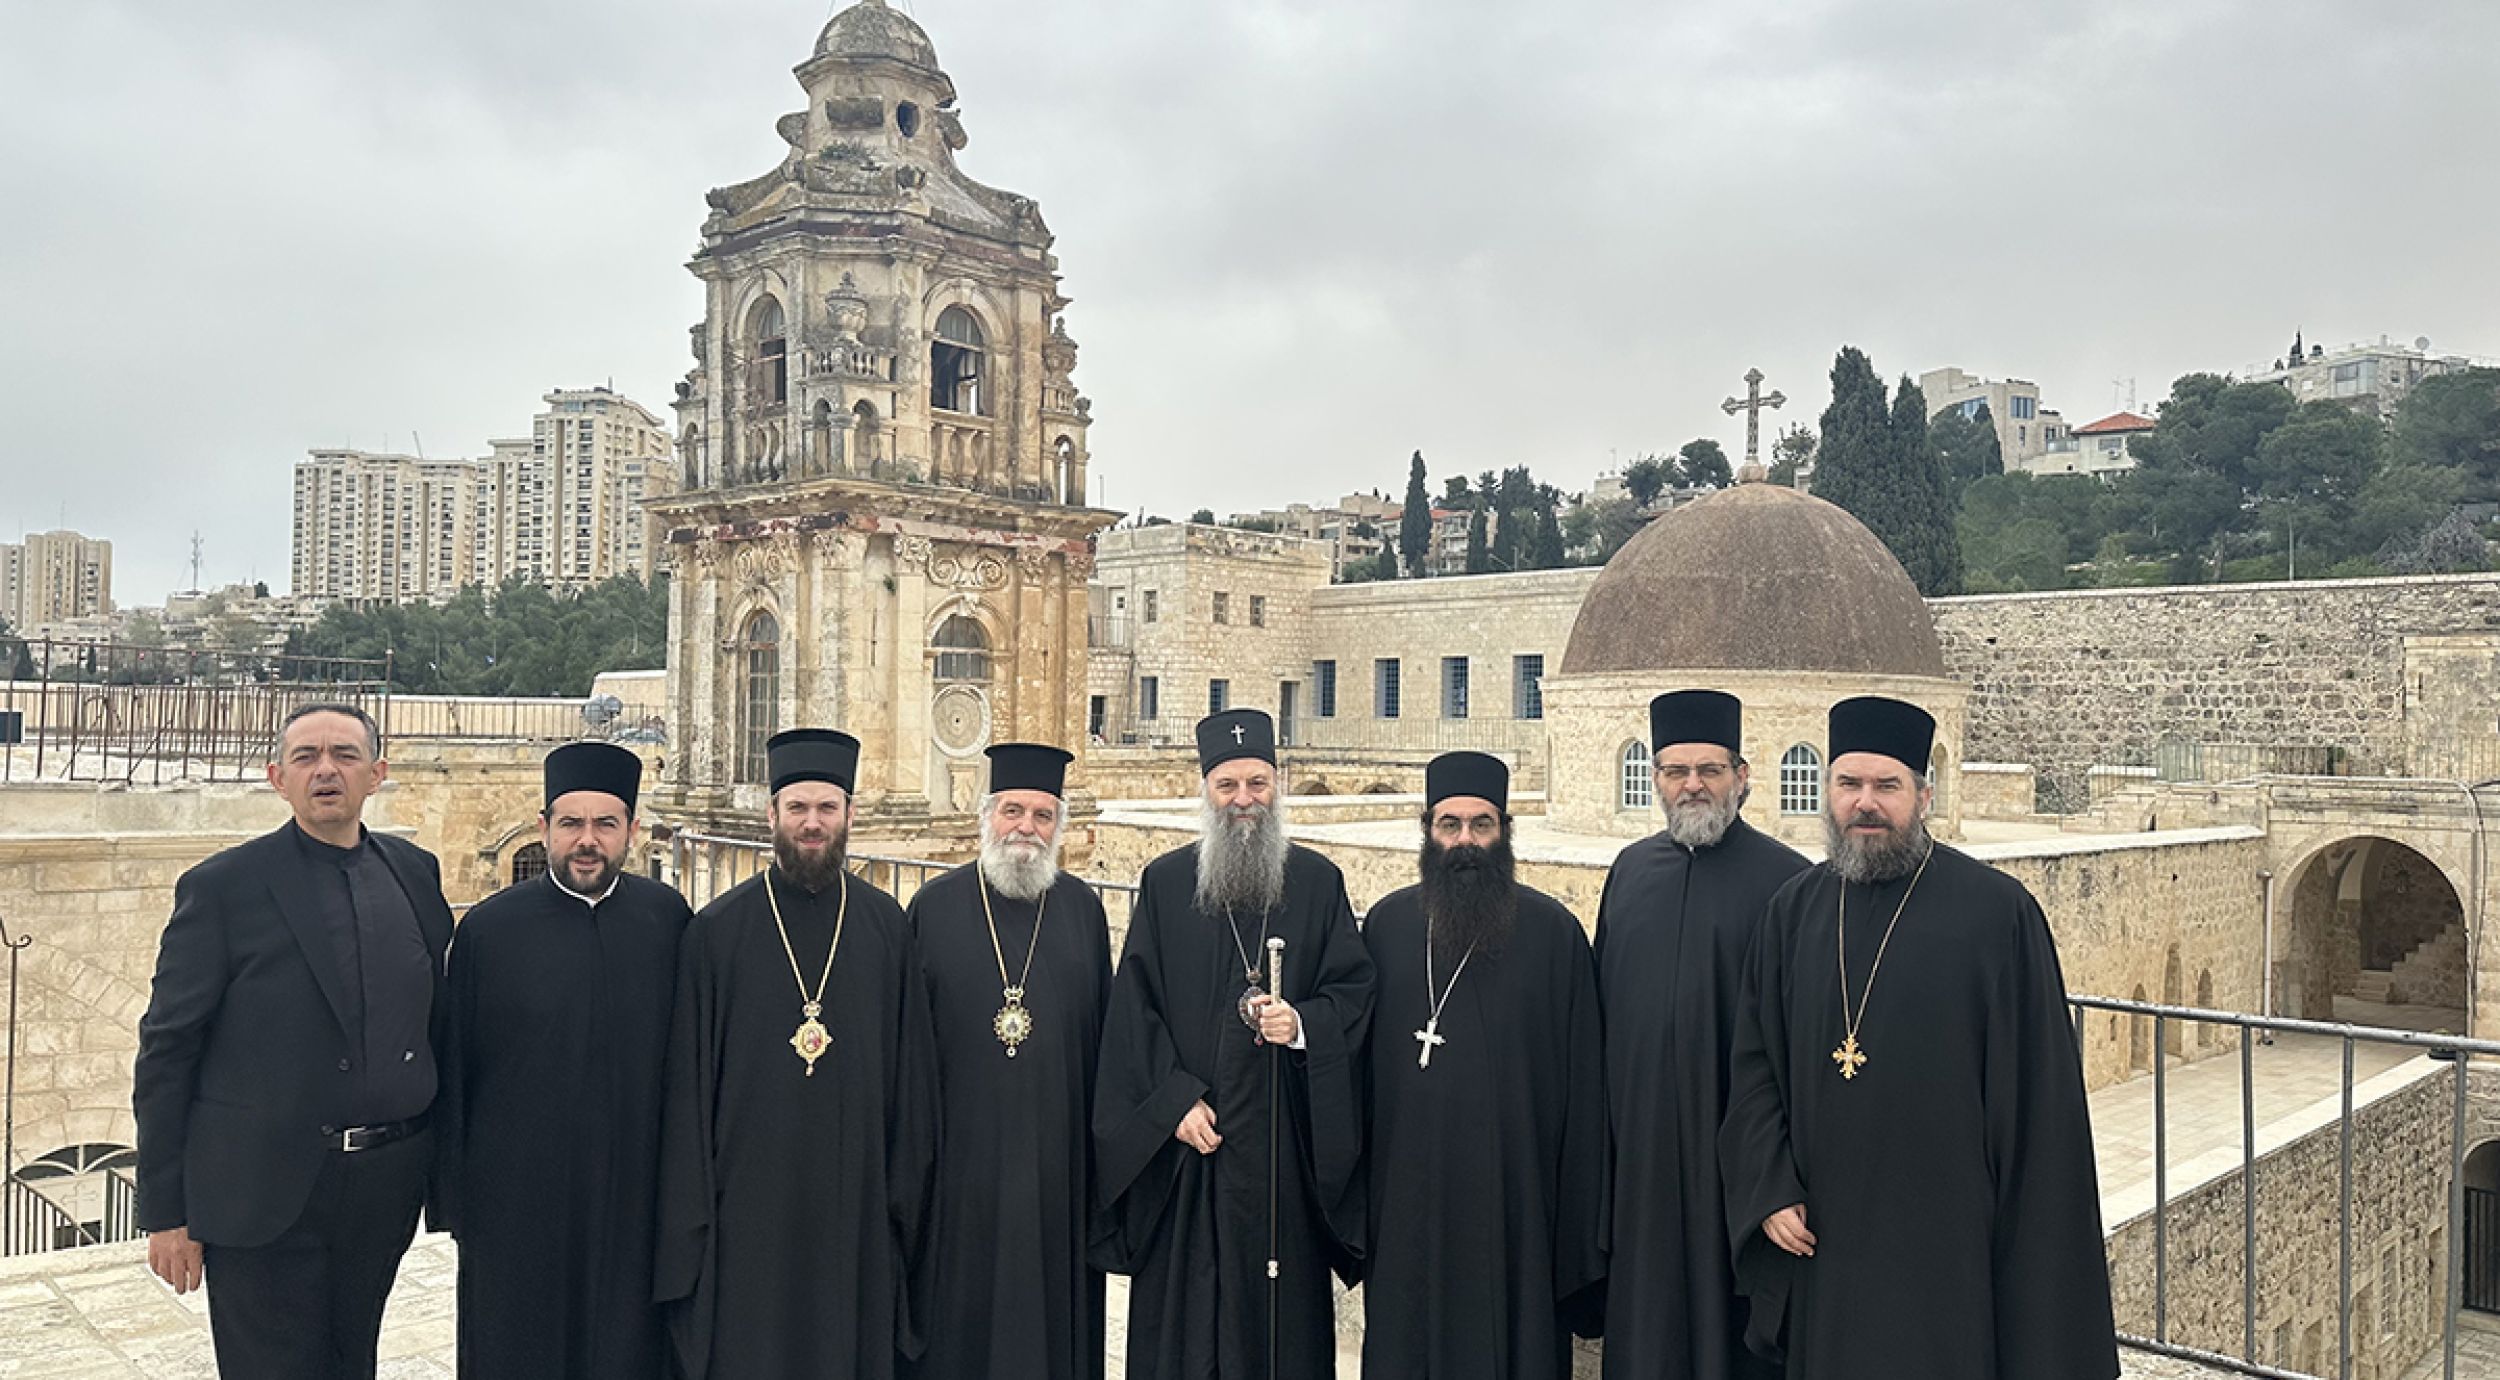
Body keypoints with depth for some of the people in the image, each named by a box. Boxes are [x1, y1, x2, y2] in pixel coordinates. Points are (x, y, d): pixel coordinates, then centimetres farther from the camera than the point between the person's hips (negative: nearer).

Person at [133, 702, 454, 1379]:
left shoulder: (414, 873, 6)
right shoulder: (222, 886, -6)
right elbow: (167, 1052, -5)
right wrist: (165, 1212, -6)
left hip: (386, 1188, 4)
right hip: (263, 1193, -4)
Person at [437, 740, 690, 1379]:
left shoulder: (667, 918, -2)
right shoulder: (488, 929, -6)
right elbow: (455, 1069, -1)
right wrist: (454, 1200, 1)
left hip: (636, 1195, 1)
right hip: (518, 1199, -1)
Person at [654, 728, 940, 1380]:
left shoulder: (886, 925, 3)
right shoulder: (718, 930, -2)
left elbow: (912, 1066, 5)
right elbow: (689, 1080, 0)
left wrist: (905, 1196, 3)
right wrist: (692, 1214, -2)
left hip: (857, 1201, 2)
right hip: (749, 1198, -1)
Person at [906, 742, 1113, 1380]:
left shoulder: (1083, 908, 6)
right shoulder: (936, 905, 1)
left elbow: (1103, 1029, 8)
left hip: (1057, 1153, 1)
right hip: (960, 1145, -1)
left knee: (1049, 1295, 9)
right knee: (958, 1309, 7)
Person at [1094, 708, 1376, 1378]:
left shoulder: (1317, 881, 5)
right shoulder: (1164, 882, 4)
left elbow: (1355, 988, 3)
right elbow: (1134, 1004, 1)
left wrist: (1304, 1023, -17)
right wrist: (1174, 1100, -8)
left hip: (1287, 1141, 0)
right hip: (1181, 1139, 0)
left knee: (1284, 1316, 5)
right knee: (1181, 1311, 6)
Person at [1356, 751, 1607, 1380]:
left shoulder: (1553, 930, -4)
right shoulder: (1386, 923, 3)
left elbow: (1584, 1084, -3)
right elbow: (1357, 1063, 7)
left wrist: (1583, 1225, -4)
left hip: (1516, 1200, -2)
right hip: (1406, 1195, 2)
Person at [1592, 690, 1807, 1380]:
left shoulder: (1784, 879, -7)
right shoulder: (1631, 869, 8)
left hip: (1736, 1135, -4)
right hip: (1640, 1136, 4)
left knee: (1732, 1309, 7)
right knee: (1646, 1307, 13)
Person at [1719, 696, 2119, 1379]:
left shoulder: (2000, 911, -7)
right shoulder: (1794, 909, 4)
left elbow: (2039, 1091, -6)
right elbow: (1754, 1065, 7)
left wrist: (2035, 1240, -8)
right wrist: (1769, 1191, -3)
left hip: (1949, 1239, -3)